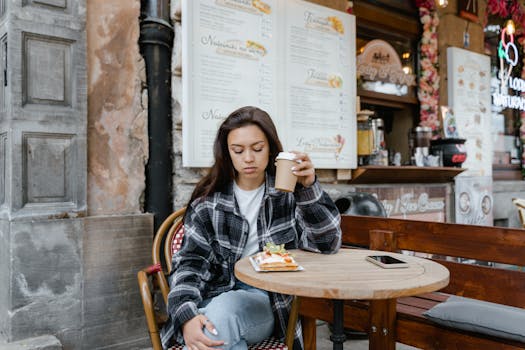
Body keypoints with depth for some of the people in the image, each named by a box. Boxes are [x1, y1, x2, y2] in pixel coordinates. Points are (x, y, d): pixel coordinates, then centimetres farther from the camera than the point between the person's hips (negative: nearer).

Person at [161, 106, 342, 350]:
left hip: (268, 302, -1)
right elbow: (190, 263, -3)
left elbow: (326, 244, -6)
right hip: (216, 298, 1)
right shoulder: (208, 200, 2)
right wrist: (187, 316, -21)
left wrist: (309, 188, -21)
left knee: (222, 310, -32)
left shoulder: (288, 194, 2)